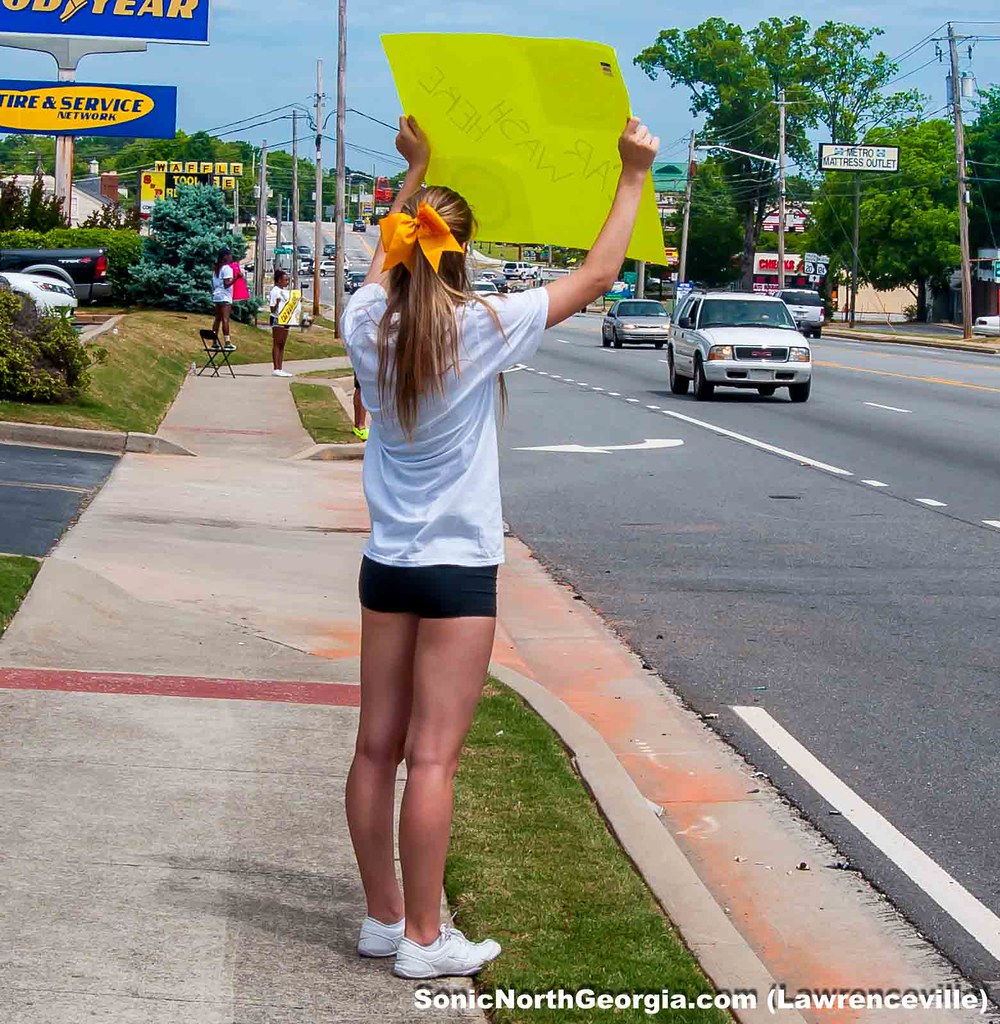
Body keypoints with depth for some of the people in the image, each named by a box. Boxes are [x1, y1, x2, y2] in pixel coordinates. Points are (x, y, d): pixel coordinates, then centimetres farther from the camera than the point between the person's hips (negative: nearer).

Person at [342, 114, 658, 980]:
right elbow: (597, 275, -5)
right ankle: (423, 940, 2)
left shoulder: (369, 325, -1)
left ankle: (383, 918, 21)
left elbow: (386, 257, 23)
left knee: (378, 748, 10)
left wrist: (416, 169, 33)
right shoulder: (483, 328, -14)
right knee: (433, 756, -3)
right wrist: (634, 177, 3)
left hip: (386, 565, 6)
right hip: (459, 568, -6)